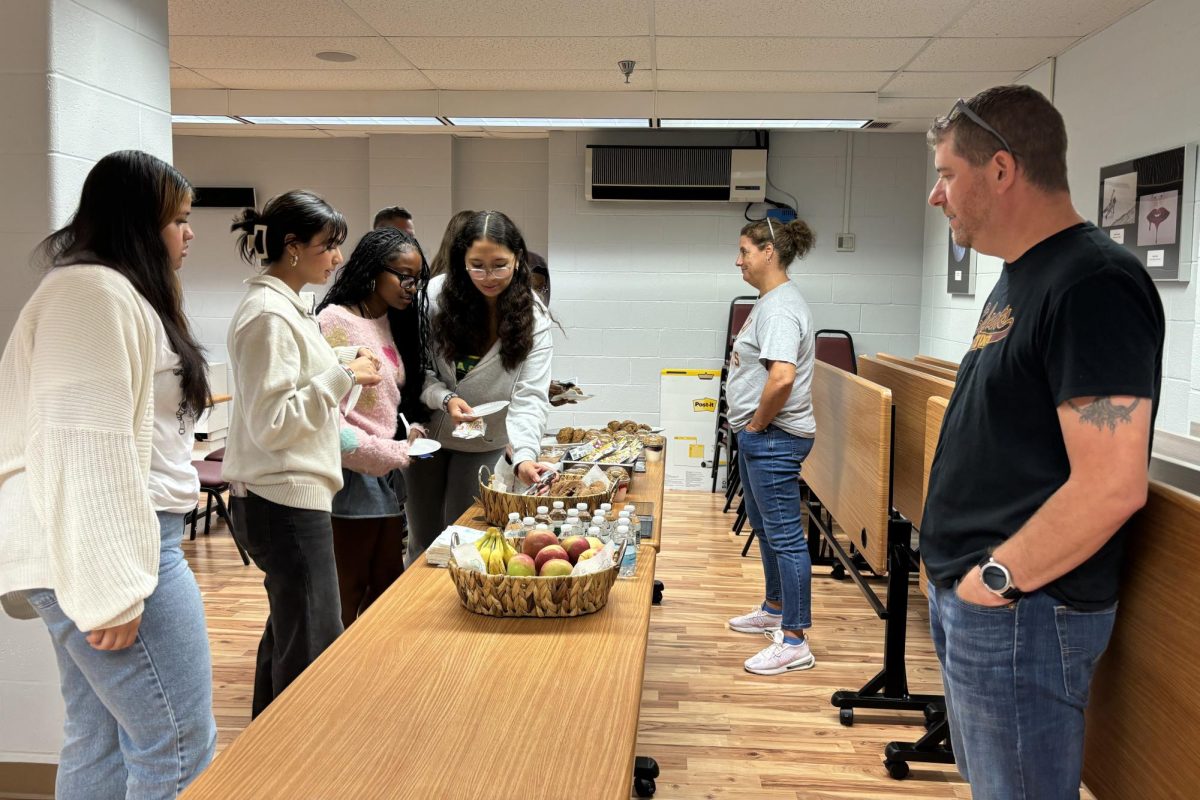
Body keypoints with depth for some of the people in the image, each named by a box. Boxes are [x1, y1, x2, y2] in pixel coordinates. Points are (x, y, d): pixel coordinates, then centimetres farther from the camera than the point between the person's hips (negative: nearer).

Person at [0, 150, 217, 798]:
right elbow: (86, 450, -21)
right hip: (103, 546, -11)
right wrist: (113, 589, -23)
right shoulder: (96, 292, -12)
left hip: (99, 547, 11)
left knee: (100, 745, 13)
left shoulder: (121, 293, 22)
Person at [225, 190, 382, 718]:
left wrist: (342, 363, 9)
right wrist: (342, 376, -19)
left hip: (291, 496, 11)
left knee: (287, 636, 19)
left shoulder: (286, 307, 15)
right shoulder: (268, 315, -16)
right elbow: (270, 424, -21)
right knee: (316, 652, -5)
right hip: (284, 501, -11)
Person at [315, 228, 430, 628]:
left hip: (388, 473, 8)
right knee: (349, 593, 3)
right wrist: (386, 453, -17)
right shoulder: (334, 322, -14)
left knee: (388, 584, 15)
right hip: (353, 474, -8)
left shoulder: (392, 324, 11)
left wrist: (408, 432, 4)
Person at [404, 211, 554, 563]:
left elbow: (530, 395, -24)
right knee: (423, 541, 12)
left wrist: (524, 456, -39)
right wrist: (445, 398, -28)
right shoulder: (436, 295, -16)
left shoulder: (533, 317, -17)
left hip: (484, 442, -1)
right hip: (427, 431, 1)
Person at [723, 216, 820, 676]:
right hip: (758, 437, 11)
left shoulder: (780, 307, -19)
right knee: (764, 527, 23)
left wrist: (758, 423, -18)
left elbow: (781, 377, -32)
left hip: (774, 438, -11)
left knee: (784, 535, -4)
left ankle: (795, 642, 4)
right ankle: (774, 610, 40)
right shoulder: (769, 301, 14)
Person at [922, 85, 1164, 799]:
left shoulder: (1094, 285, -19)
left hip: (1022, 611, -9)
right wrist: (962, 578, 12)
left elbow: (1111, 486, -26)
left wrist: (997, 580, -16)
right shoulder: (1019, 279, 11)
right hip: (969, 597, 9)